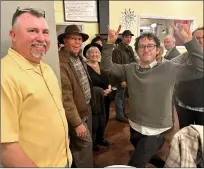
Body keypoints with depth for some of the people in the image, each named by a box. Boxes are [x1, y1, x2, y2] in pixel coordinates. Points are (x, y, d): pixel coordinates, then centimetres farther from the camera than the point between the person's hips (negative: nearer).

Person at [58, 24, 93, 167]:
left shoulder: (80, 57, 3)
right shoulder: (60, 62, -27)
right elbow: (65, 97, -27)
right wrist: (77, 123, -22)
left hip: (87, 107, 9)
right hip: (76, 112, -9)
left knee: (85, 143, 24)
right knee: (85, 144, 5)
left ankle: (80, 164, 48)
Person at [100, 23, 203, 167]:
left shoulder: (169, 69, -13)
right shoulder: (130, 69, -2)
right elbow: (106, 67, -5)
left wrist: (188, 40, -29)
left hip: (156, 131, -5)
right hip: (135, 127, 6)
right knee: (149, 158, 31)